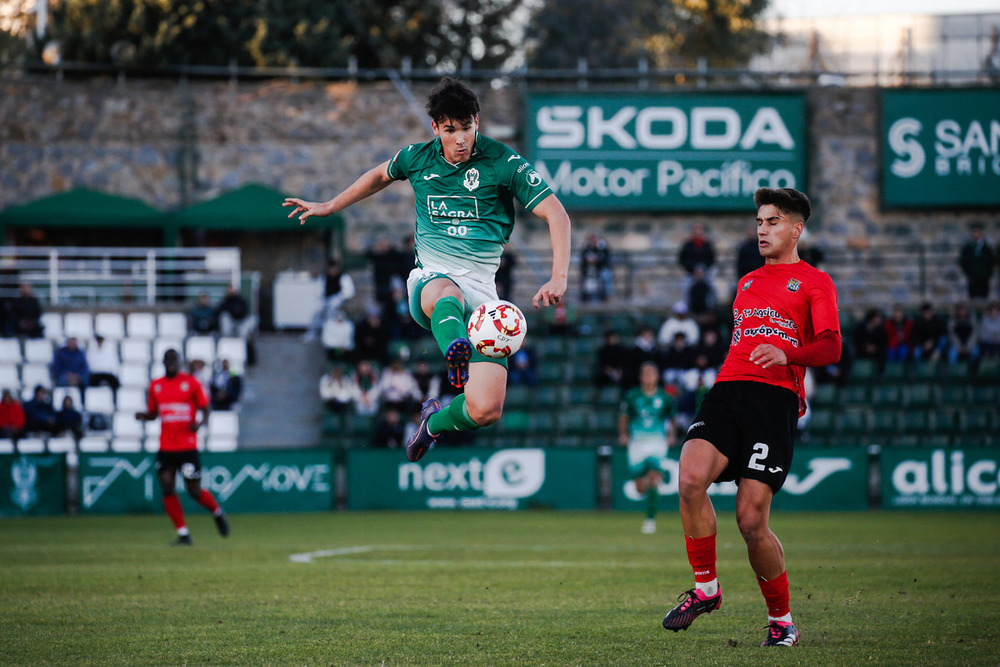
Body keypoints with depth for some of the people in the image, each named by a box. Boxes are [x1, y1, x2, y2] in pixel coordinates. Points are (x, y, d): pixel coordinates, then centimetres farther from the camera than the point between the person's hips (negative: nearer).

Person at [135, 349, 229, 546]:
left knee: (194, 491, -3)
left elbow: (205, 409, 2)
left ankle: (217, 512, 27)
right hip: (166, 447, 4)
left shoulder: (191, 382, -1)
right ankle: (183, 534, 3)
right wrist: (144, 416, -4)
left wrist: (200, 423, -19)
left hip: (188, 447, -4)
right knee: (167, 489, -4)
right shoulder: (155, 386, 9)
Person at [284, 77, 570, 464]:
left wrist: (559, 278, -17)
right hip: (429, 279, 1)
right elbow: (381, 175, 31)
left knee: (485, 410, -14)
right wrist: (329, 207, 37)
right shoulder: (418, 158, 7)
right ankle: (455, 350, -79)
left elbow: (556, 215, -4)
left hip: (481, 291, -1)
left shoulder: (503, 163, -3)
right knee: (446, 293, -42)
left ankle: (436, 421, 22)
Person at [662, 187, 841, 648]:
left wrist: (786, 354, -21)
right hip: (728, 388, 5)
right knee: (690, 479, -24)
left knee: (751, 519, -11)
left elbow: (831, 348, -3)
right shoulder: (747, 283, 28)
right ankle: (705, 588, -7)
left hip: (776, 398, -5)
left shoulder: (814, 282, 10)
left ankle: (782, 620, 8)